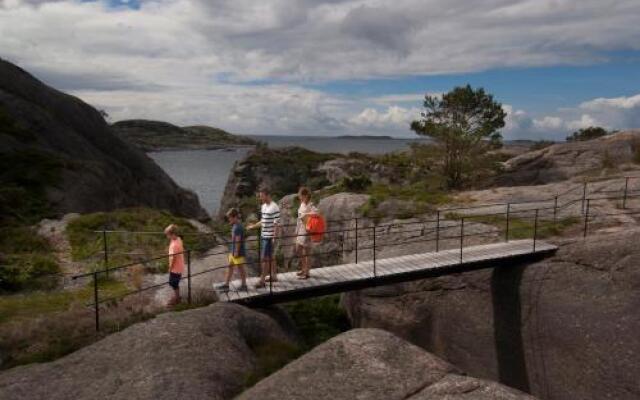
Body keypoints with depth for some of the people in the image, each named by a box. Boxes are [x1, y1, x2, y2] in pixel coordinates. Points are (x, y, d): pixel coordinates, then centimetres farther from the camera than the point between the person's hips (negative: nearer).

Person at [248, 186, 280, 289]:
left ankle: (262, 280, 1)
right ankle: (273, 276, 28)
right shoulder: (263, 206, 10)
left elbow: (277, 224, -18)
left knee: (264, 258, -6)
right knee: (269, 257, 17)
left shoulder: (274, 208, -17)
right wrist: (253, 226, 13)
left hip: (269, 237, -9)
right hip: (263, 236, 9)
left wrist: (274, 238, -20)